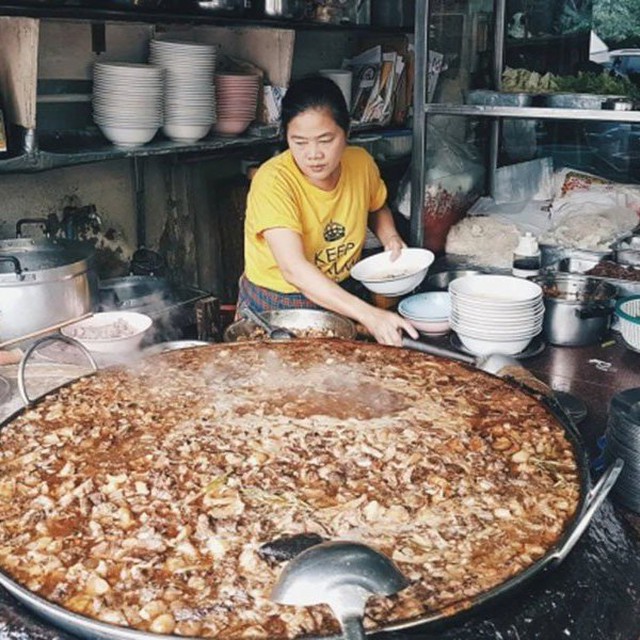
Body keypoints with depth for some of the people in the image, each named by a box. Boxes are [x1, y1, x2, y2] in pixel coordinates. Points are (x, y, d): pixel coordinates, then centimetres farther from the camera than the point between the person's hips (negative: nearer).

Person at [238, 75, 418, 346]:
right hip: (274, 310, -3)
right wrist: (368, 314, -44)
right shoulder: (273, 181, -22)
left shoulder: (362, 163, -4)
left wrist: (389, 237, -1)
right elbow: (293, 269, -35)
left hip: (339, 302, 4)